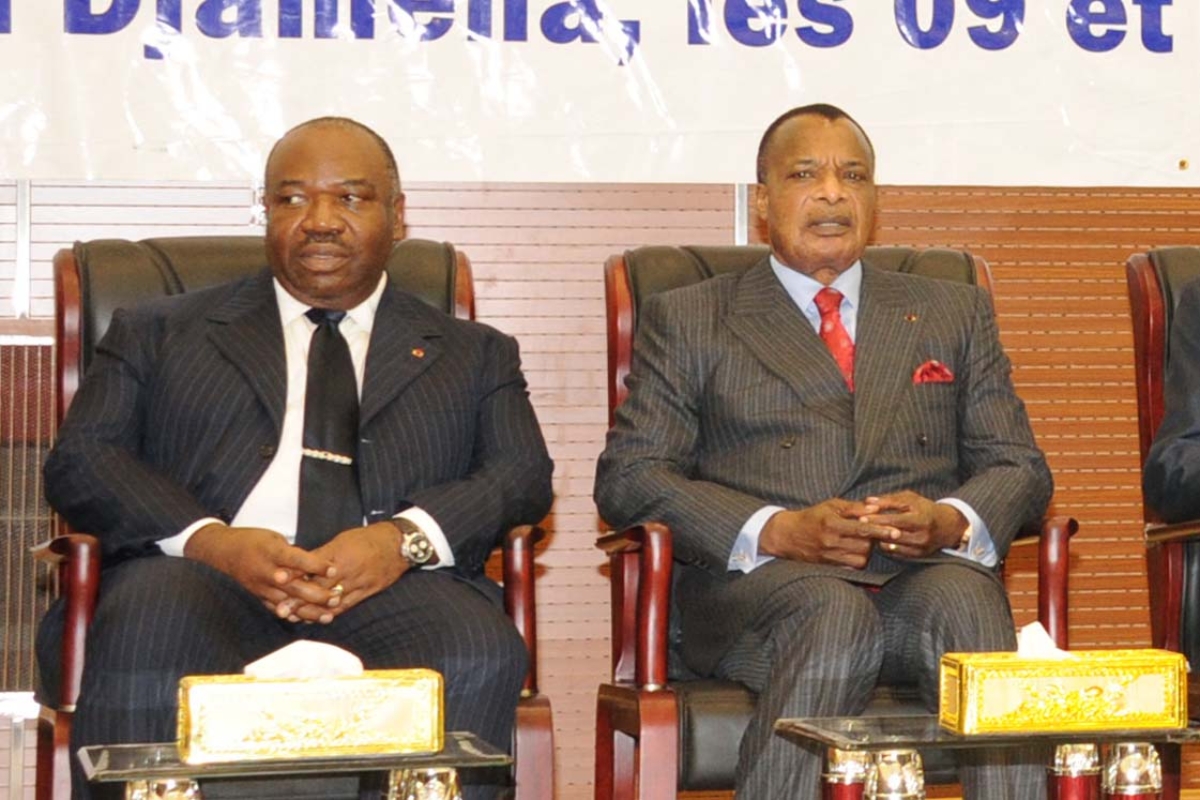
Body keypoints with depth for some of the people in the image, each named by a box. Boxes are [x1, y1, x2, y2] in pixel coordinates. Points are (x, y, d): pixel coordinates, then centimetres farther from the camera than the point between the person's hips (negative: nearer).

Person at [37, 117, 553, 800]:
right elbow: (79, 461, 11)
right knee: (145, 648, -36)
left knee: (479, 658, -33)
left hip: (391, 590, 1)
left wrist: (405, 538, -11)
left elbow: (526, 476, 11)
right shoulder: (159, 334, 24)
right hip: (202, 581, 0)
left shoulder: (474, 355, 27)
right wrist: (210, 539, -10)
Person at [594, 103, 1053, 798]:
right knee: (834, 611, -35)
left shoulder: (955, 313, 24)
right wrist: (777, 531, -13)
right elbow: (628, 477, 4)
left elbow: (1018, 466, 17)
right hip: (759, 583, -2)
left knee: (966, 600, -33)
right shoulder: (687, 320, 16)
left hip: (928, 571, 2)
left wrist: (950, 522, -8)